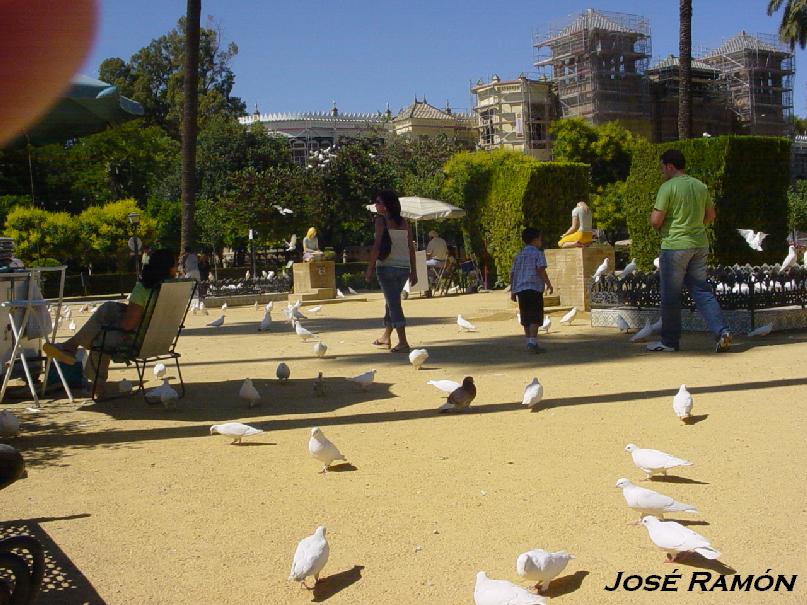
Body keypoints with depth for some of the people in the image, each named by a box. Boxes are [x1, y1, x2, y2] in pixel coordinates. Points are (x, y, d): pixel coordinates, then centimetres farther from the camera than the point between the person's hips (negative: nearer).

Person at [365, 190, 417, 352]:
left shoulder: (381, 220, -7)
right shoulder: (404, 222, 9)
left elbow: (377, 246, -13)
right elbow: (411, 247, 8)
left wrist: (370, 268, -8)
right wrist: (413, 271, 12)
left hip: (387, 266, -6)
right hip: (404, 267, 6)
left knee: (393, 303, -4)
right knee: (391, 302, 20)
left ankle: (403, 342, -10)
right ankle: (386, 337, 31)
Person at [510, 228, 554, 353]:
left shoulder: (519, 255, 18)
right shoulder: (538, 253, -1)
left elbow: (512, 273, 15)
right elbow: (541, 270, -13)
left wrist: (512, 291, 19)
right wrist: (548, 284, -6)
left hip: (520, 290, 7)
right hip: (534, 288, -7)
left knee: (526, 319, 12)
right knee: (535, 318, -8)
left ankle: (529, 342, 18)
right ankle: (532, 343, -18)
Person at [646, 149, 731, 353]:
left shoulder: (668, 187, -12)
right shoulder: (700, 186, 10)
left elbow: (656, 220, -15)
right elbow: (711, 215, 19)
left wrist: (653, 213, 6)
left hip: (674, 246, -6)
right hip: (700, 244, 6)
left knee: (671, 296, 4)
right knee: (702, 290, 10)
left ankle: (669, 341, 12)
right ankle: (721, 331, -4)